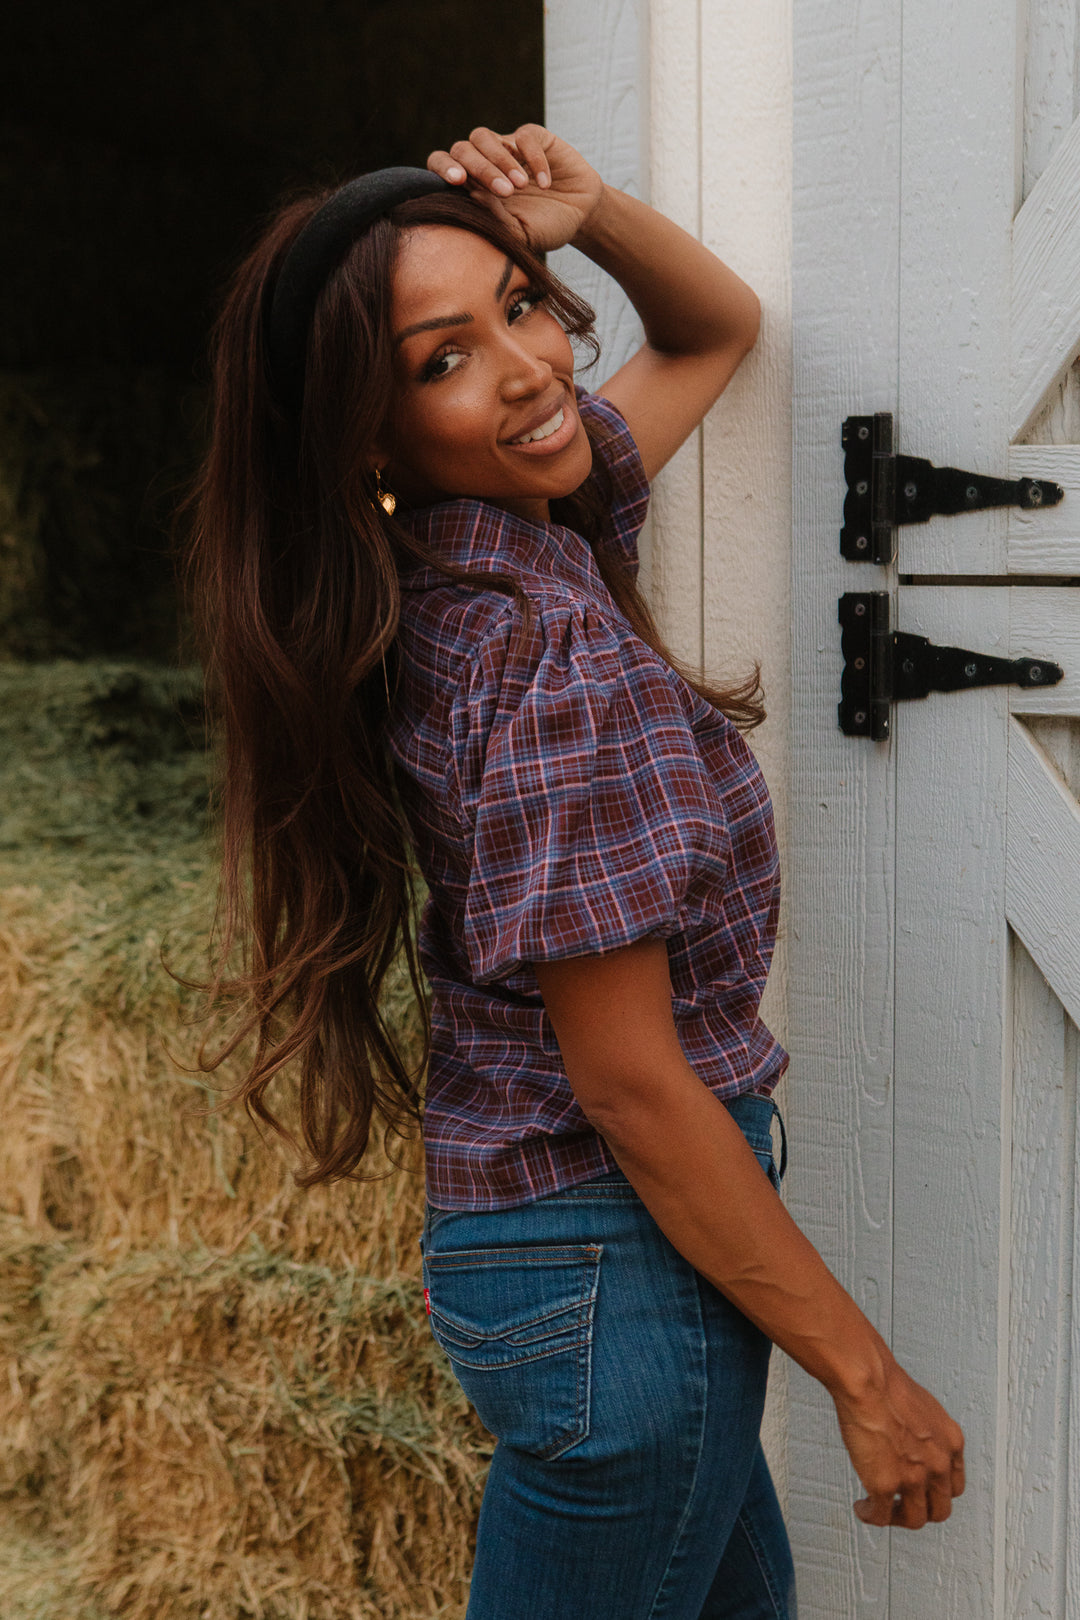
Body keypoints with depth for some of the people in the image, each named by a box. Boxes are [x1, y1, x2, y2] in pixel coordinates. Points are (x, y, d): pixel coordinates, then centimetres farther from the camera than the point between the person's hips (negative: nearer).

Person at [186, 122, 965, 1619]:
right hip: (614, 1266, -9)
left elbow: (718, 327, 17)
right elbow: (626, 1076, -24)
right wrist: (866, 1375, -16)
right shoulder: (553, 648, -26)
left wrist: (588, 215, -4)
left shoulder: (501, 551, 1)